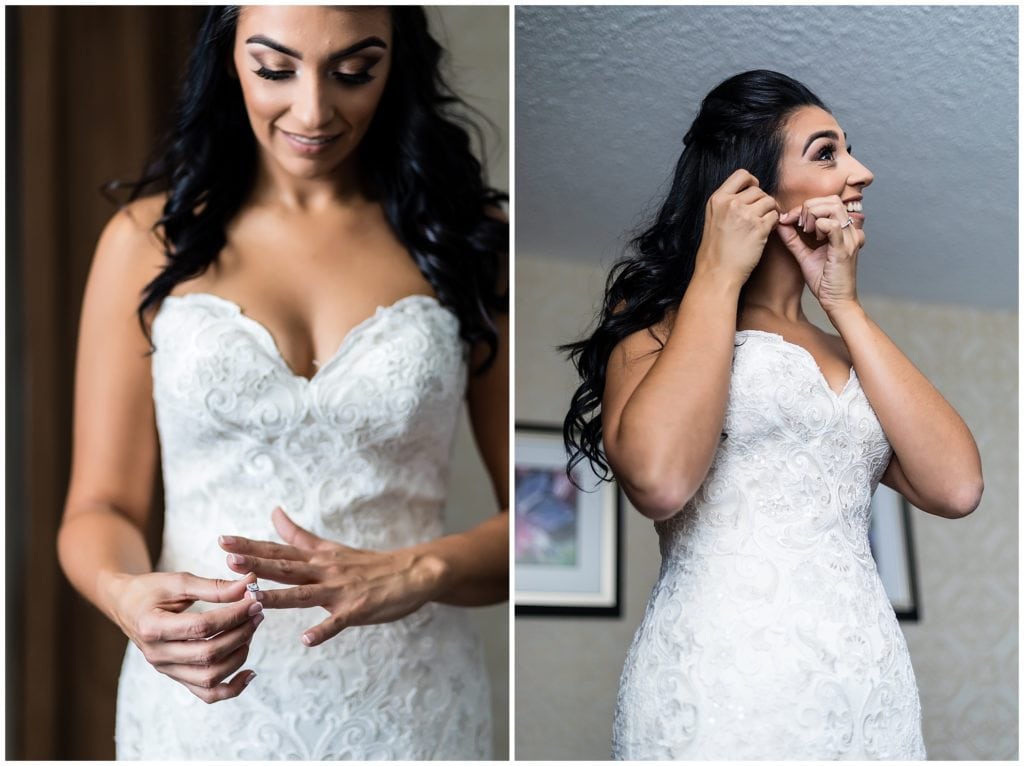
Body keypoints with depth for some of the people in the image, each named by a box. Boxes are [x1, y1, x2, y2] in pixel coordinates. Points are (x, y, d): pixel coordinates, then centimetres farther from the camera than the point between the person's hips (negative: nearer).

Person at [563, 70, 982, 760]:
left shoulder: (845, 343, 18)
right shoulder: (663, 321, 3)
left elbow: (956, 488, 2)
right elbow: (659, 478, -19)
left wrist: (845, 306, 2)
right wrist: (717, 275, -8)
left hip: (873, 686, 6)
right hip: (719, 682, -5)